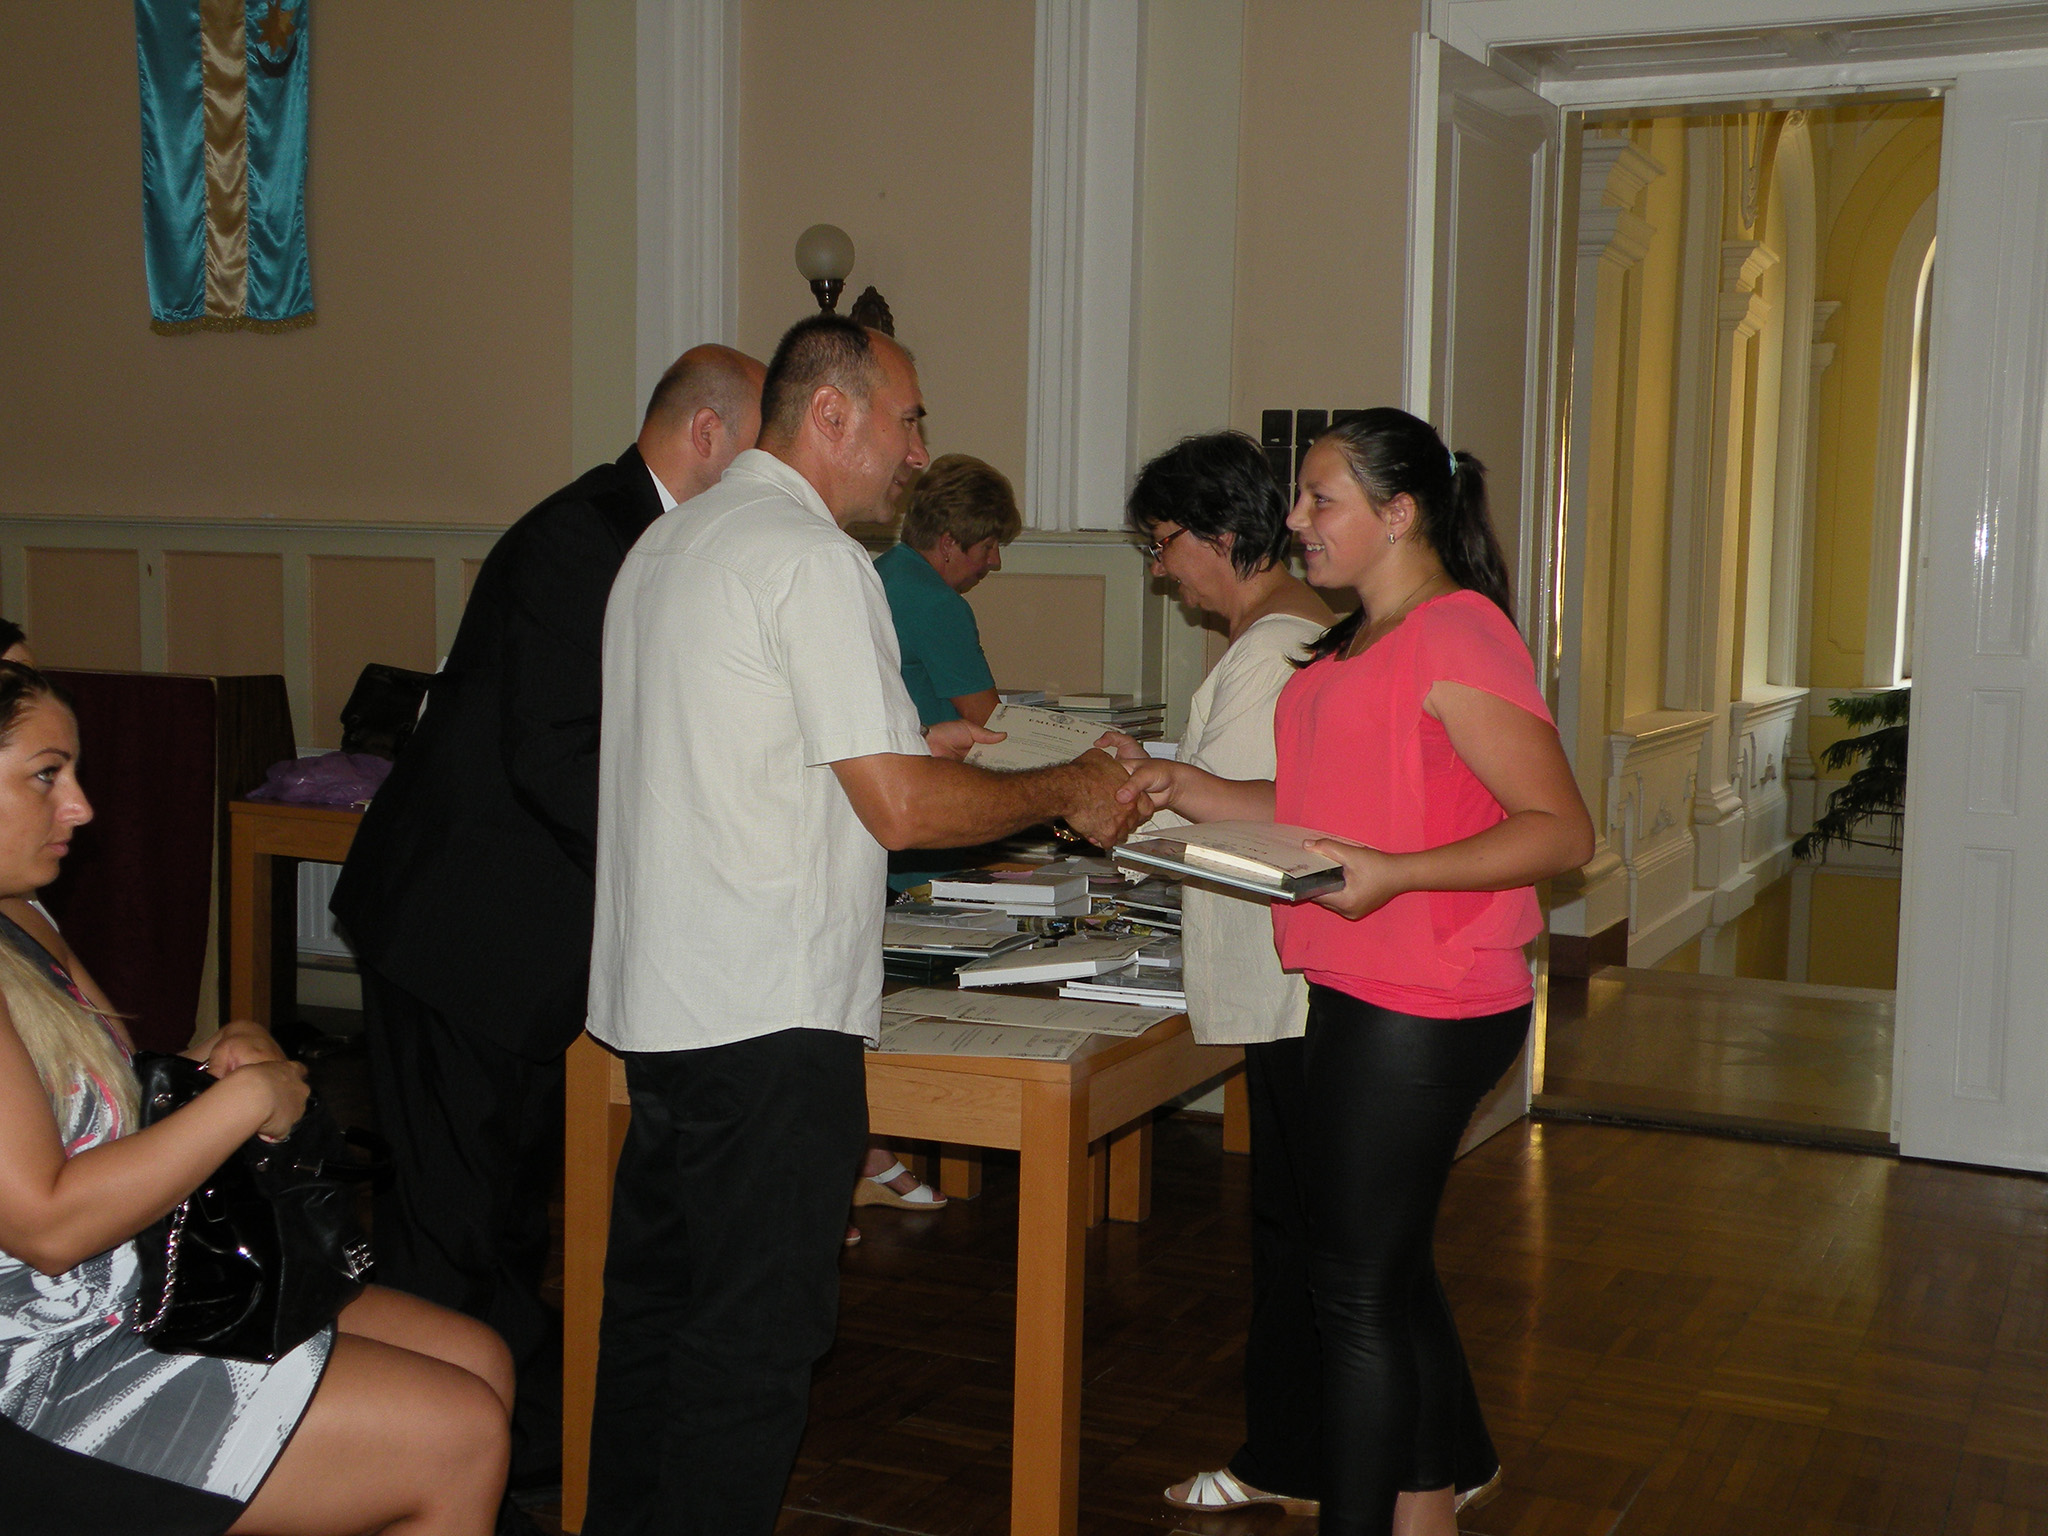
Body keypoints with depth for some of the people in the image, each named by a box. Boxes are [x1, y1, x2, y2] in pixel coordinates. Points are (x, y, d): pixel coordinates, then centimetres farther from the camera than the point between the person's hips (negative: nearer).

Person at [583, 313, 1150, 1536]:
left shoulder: (669, 542, 16)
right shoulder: (814, 559, -15)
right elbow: (902, 811, -17)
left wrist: (910, 744, 22)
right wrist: (1067, 791, -3)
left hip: (656, 996, 10)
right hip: (768, 1016, -10)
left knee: (658, 1296, 19)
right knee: (757, 1331, 0)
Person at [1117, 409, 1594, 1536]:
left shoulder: (1456, 636, -15)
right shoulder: (1361, 641, 17)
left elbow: (1561, 829, -19)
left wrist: (1391, 876, -27)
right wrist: (1193, 792, 8)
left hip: (1417, 1016, -10)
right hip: (1361, 1001, 10)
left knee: (1358, 1294, -3)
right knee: (1393, 1279, 19)